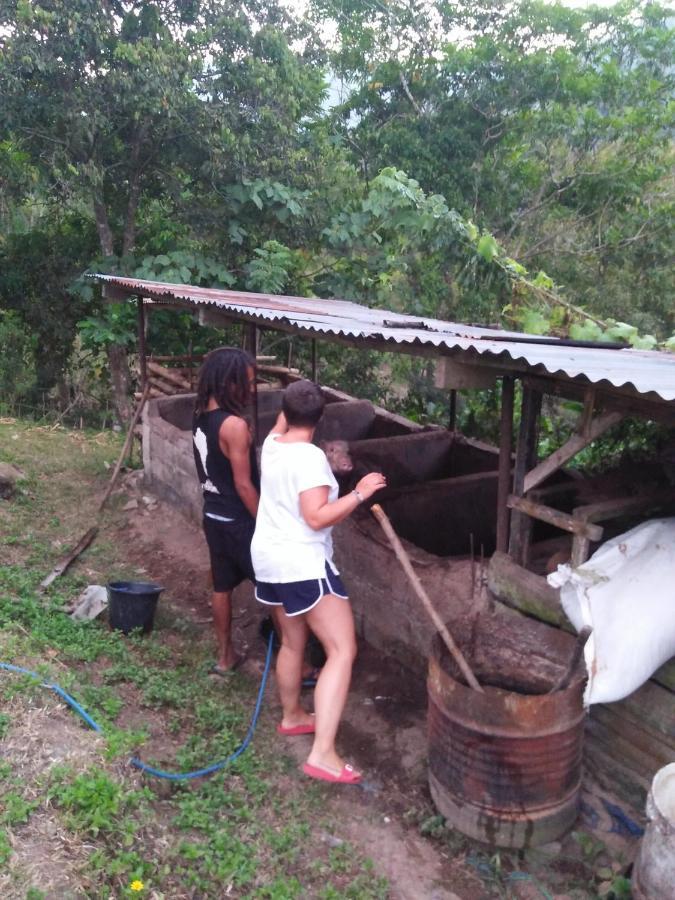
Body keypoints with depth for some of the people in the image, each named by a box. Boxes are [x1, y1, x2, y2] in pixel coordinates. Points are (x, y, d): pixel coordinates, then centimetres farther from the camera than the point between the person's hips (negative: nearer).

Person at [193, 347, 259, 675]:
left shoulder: (201, 418, 3)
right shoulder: (234, 425, -23)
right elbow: (244, 485, -21)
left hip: (214, 516, 8)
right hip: (239, 521, -8)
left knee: (222, 587, 17)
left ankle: (225, 656, 30)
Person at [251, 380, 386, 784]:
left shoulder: (272, 445, 5)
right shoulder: (310, 456, -19)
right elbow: (317, 518, -24)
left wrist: (289, 405, 39)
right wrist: (359, 493, -18)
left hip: (268, 560, 9)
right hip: (303, 565, -9)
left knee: (293, 642, 26)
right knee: (343, 650, -7)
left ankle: (293, 716, 43)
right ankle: (323, 754, -13)